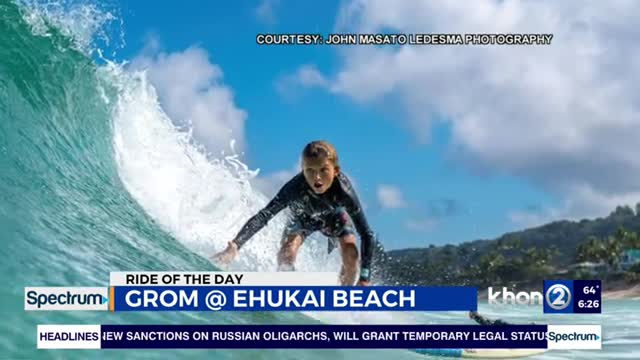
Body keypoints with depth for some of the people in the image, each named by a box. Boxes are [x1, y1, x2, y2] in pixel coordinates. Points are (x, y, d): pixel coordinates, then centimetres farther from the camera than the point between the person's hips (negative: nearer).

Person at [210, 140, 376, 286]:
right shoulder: (295, 188, -43)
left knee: (350, 254, -20)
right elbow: (262, 217, -45)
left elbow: (366, 234, -36)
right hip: (302, 216, 0)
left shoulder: (343, 191, -42)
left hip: (334, 215, 0)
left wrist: (364, 278, -41)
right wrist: (234, 246, -59)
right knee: (286, 254, -24)